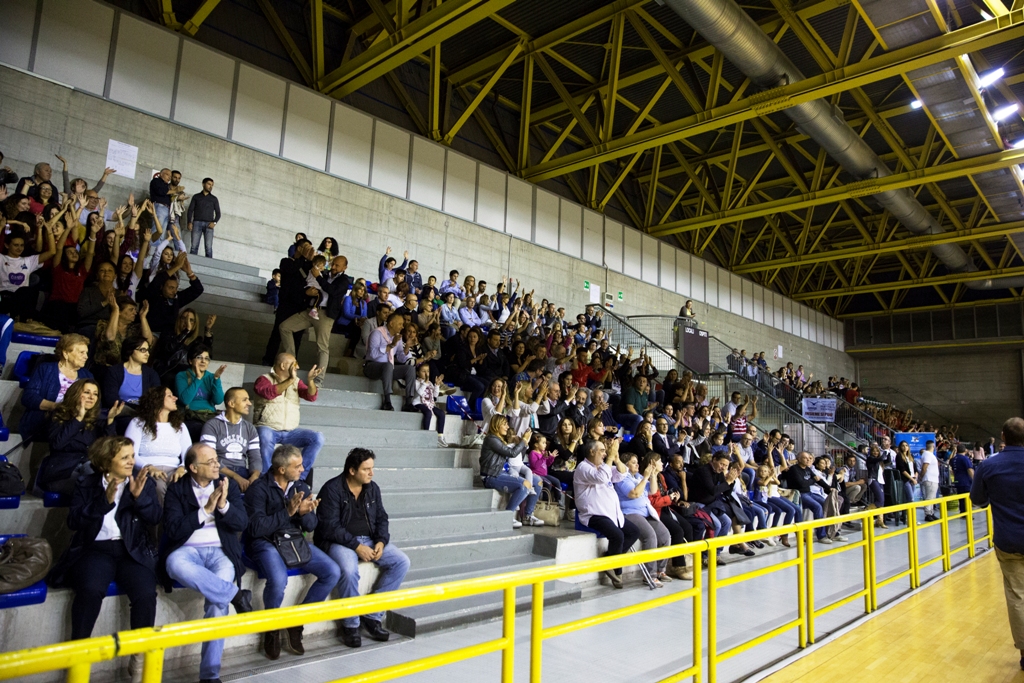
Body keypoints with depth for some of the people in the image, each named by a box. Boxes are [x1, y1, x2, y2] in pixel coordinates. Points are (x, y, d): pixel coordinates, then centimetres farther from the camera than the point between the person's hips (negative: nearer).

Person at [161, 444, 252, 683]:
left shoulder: (228, 485, 9)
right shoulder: (177, 489, 3)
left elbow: (242, 524, 2)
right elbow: (174, 531, -6)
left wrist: (223, 506, -15)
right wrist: (206, 510, -13)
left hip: (220, 551, 1)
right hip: (187, 550, -1)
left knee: (218, 601, -26)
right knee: (175, 565, -38)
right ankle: (237, 595, -25)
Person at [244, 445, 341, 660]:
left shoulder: (301, 487, 7)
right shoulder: (259, 488, -10)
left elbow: (310, 526, 7)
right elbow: (256, 528, -19)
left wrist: (304, 512, -16)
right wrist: (287, 511, -24)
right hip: (265, 543, -5)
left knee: (333, 572, -13)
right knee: (278, 579, -35)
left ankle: (297, 621, 5)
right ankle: (271, 629, -3)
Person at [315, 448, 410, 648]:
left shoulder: (373, 488, 7)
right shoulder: (332, 489, -12)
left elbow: (381, 519, 11)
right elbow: (330, 526, -17)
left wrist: (381, 542, -9)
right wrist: (356, 546, -23)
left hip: (369, 540, 6)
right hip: (339, 542, -6)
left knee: (401, 562, -11)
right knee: (349, 570, -36)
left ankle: (372, 615, -4)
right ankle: (350, 625, -12)